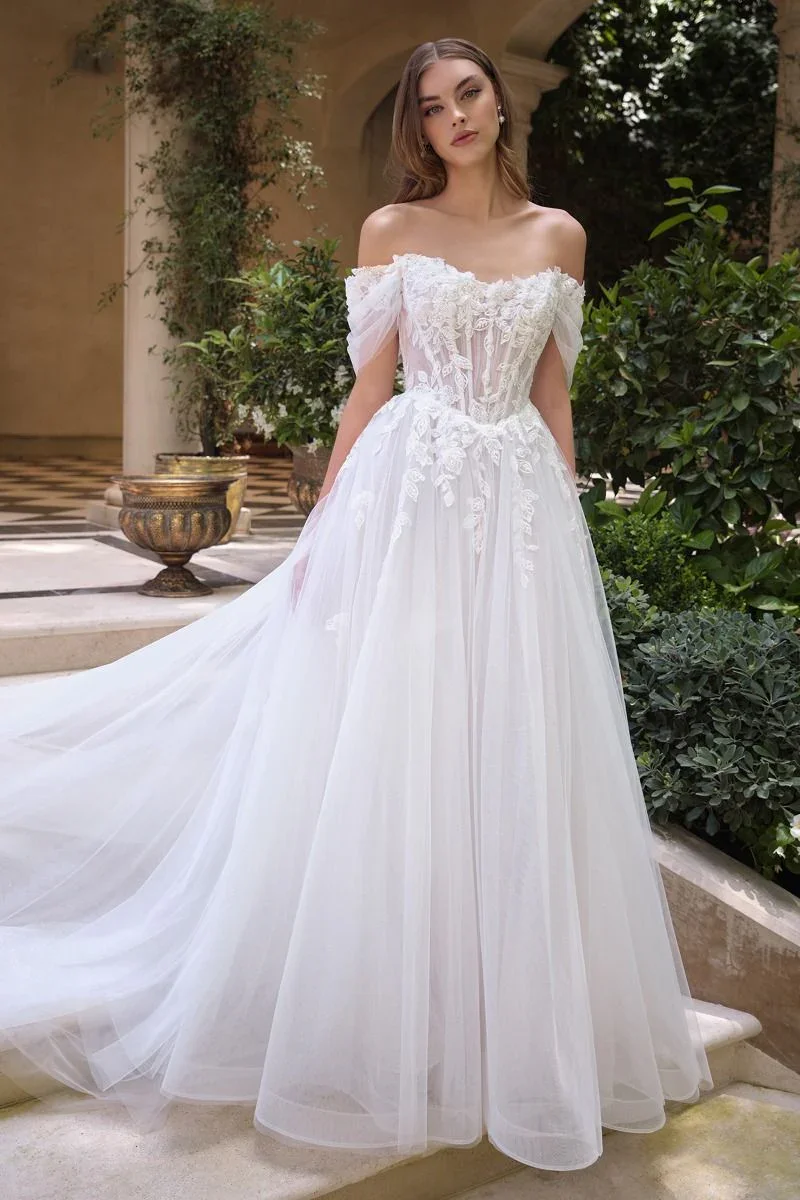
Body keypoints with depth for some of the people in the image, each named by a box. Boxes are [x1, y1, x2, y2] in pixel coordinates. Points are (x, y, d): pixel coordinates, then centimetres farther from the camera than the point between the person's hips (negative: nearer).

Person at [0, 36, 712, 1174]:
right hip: (405, 498, -1)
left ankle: (514, 1030, 22)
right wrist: (325, 522, -1)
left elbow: (553, 396, 12)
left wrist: (568, 519, 8)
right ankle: (374, 1031, 19)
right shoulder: (390, 229, 7)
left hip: (520, 508, 2)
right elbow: (370, 385, 5)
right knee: (384, 754, 0)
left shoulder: (559, 235, 12)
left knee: (513, 764, 4)